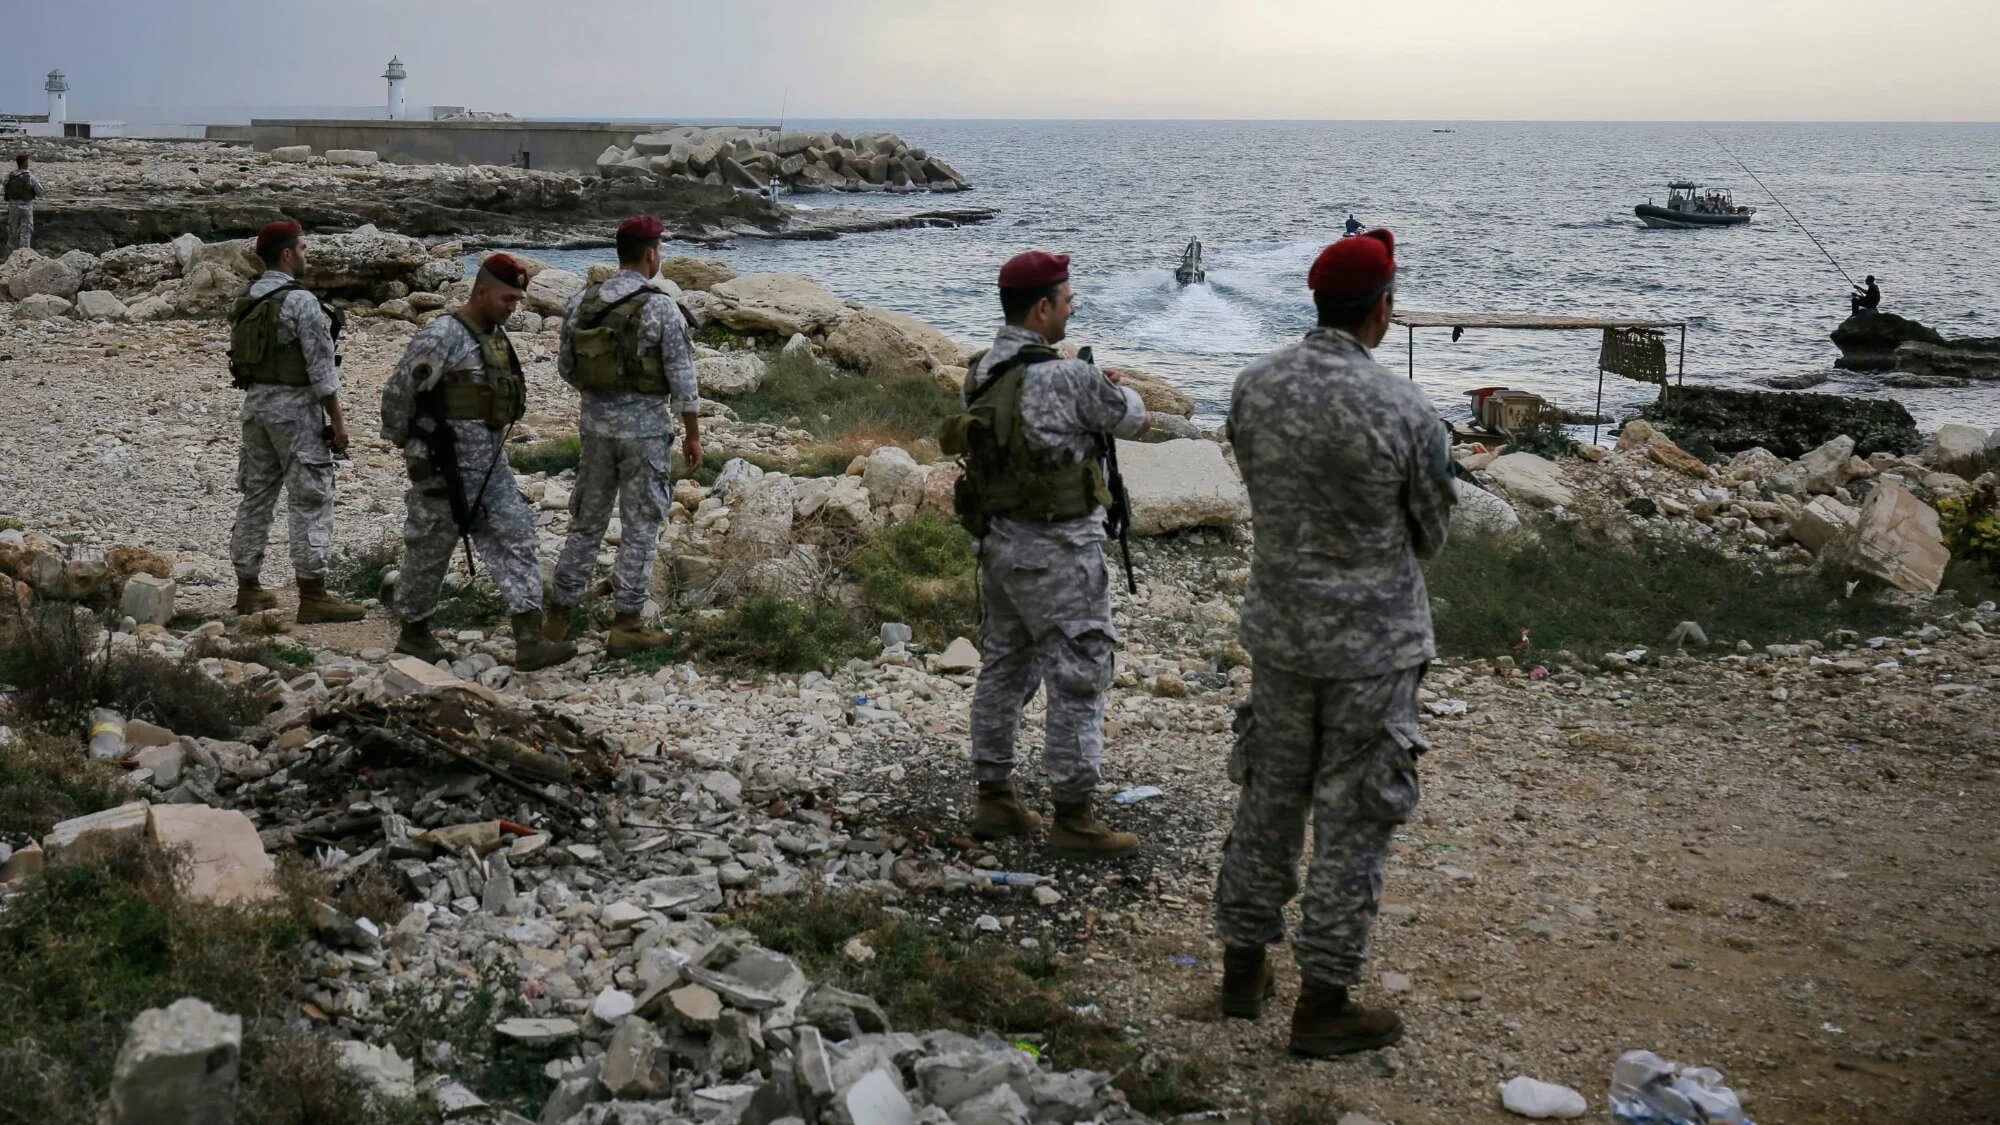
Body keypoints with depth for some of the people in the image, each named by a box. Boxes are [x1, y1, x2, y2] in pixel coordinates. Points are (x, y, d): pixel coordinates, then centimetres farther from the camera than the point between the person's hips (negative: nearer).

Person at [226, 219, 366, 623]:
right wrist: (337, 420, -11)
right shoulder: (300, 301, -15)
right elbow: (321, 366, -16)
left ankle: (248, 589, 18)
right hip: (295, 407, -8)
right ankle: (313, 596, -5)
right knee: (311, 500, -5)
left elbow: (239, 358, 15)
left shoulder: (246, 301, 10)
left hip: (255, 403, 8)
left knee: (256, 495, 13)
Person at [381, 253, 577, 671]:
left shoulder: (497, 337, 11)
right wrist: (410, 447, -5)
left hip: (491, 464, 8)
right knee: (430, 550, 6)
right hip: (446, 466, -8)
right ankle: (413, 632, 25)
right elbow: (397, 392, -14)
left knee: (515, 540, -3)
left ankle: (529, 640, -7)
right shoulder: (441, 336, -16)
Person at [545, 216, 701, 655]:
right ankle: (626, 625, 7)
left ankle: (558, 617, 17)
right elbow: (683, 379, -13)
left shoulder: (582, 303, 0)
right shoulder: (660, 308, -15)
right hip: (645, 428, -5)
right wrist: (693, 437, -3)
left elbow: (567, 367, 11)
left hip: (597, 425, 5)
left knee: (587, 522, 15)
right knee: (640, 528, 4)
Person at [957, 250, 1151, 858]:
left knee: (1004, 668, 16)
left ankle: (994, 798, 24)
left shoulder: (980, 374, 5)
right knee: (1078, 678, -1)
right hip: (1056, 549, -8)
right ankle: (1073, 817, 4)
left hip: (999, 540, 9)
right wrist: (1120, 391, 16)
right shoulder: (1064, 377, -20)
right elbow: (1131, 419, -6)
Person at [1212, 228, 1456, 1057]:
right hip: (1373, 640, -5)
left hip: (1279, 628, 5)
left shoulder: (1255, 388, -5)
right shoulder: (1404, 412, -20)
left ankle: (1244, 967, 30)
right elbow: (1429, 536, -5)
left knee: (1269, 797, 18)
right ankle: (1322, 1004, 13)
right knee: (1353, 818, 5)